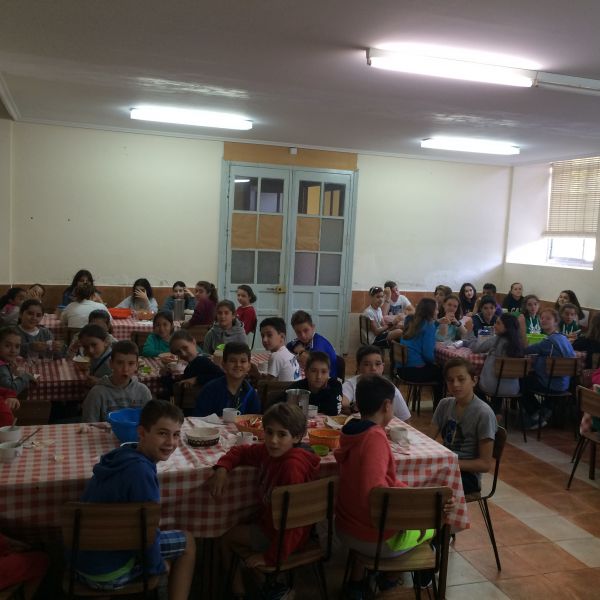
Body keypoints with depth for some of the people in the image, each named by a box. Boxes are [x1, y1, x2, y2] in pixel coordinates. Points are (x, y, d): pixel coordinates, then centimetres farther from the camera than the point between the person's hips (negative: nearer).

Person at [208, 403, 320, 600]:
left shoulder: (292, 466, -33)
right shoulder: (269, 451, -8)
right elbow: (241, 451, 8)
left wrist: (271, 556, -24)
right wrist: (222, 469, -12)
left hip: (286, 536, -8)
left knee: (226, 537, 9)